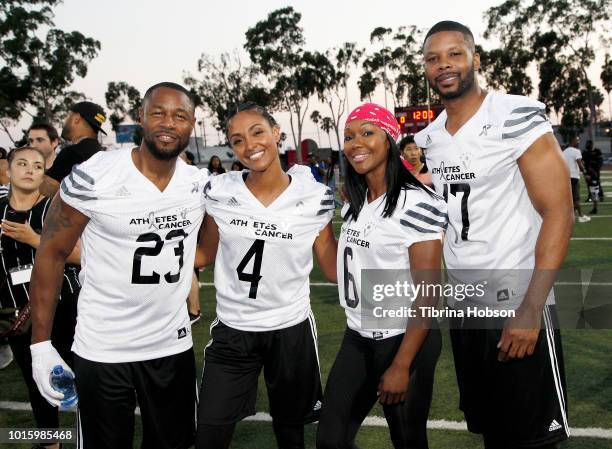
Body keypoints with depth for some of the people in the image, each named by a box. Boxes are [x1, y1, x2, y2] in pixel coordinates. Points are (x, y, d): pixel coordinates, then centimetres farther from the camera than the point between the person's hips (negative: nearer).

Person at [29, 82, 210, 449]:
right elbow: (52, 254, -9)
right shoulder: (93, 177, -15)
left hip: (174, 346, 4)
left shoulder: (201, 184, -2)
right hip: (102, 350, -4)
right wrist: (41, 343, -10)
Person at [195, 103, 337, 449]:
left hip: (291, 330, 0)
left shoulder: (315, 197, -9)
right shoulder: (219, 192, -6)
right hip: (232, 331, 1)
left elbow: (334, 269, -4)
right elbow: (207, 254, 6)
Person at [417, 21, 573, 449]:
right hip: (462, 307, 6)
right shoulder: (426, 140, 8)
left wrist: (530, 310, -21)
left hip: (518, 306, -6)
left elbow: (558, 213, -16)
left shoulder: (518, 117, -12)